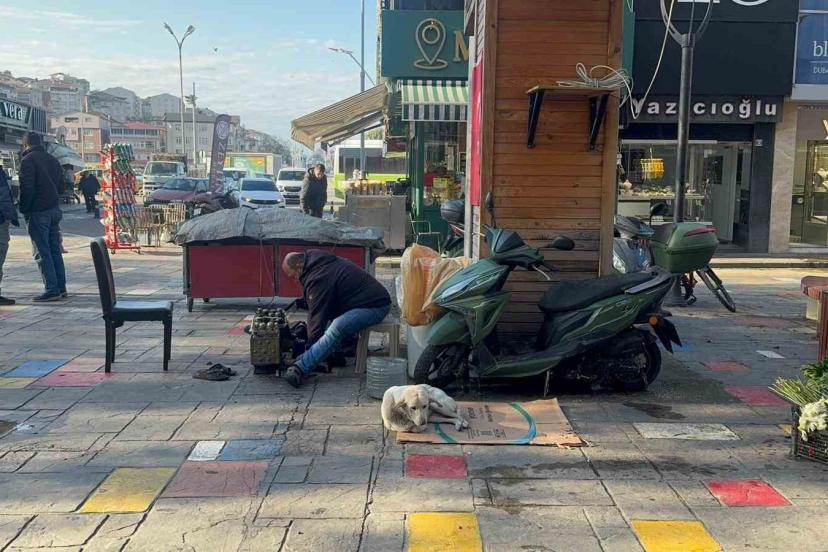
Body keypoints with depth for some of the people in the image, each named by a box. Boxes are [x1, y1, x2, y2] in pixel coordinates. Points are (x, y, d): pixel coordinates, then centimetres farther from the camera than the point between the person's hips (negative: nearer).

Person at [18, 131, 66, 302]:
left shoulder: (28, 160, -9)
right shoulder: (52, 160, 14)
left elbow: (27, 188, -16)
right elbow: (61, 187, 16)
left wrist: (23, 209, -7)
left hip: (37, 212, -7)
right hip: (54, 209, 7)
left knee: (42, 252, -4)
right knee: (55, 250, 12)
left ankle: (52, 289, -6)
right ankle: (61, 287, 14)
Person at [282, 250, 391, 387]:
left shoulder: (318, 279, -19)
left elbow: (317, 316, -15)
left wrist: (311, 344, -6)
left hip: (375, 305, -11)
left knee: (337, 327, -30)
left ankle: (300, 369, -34)